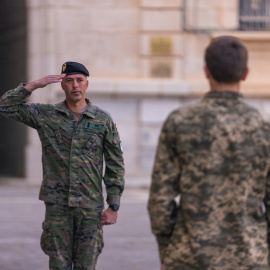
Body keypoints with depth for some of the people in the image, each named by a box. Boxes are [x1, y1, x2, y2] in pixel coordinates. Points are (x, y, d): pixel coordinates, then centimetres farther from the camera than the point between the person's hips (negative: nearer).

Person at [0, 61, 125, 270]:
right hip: (57, 205, 0)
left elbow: (115, 166, 4)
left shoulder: (103, 120, 2)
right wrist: (35, 85, -9)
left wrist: (114, 207, -1)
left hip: (90, 206, 0)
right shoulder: (45, 115, 5)